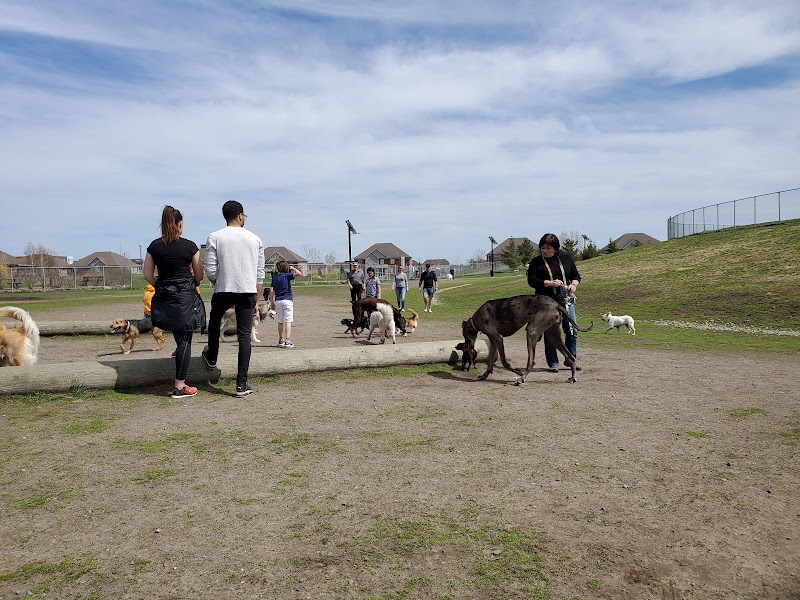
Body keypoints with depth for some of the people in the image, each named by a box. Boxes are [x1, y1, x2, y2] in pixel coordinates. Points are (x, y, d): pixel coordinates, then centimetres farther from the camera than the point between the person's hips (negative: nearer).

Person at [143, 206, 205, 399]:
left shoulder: (154, 246, 3)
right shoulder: (190, 246, -6)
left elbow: (147, 274, 5)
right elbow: (199, 275, 0)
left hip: (163, 297, 4)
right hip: (186, 297, -4)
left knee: (180, 337, 21)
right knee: (185, 340, 1)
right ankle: (179, 387, 3)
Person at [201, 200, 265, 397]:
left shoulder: (215, 237, -1)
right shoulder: (255, 239, 5)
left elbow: (210, 270, -4)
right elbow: (260, 274, 7)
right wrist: (256, 299, 14)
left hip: (224, 291, -1)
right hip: (248, 292, 1)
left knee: (214, 321, 29)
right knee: (244, 336, 3)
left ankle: (211, 358, 49)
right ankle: (241, 385, 1)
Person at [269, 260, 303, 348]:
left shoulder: (274, 277, 9)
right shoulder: (287, 275, -5)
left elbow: (271, 291, 6)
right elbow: (299, 274, -16)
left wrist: (271, 302, 12)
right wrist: (292, 268, 0)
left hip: (278, 301, 5)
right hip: (287, 300, -5)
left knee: (280, 322, 14)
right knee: (288, 321, -6)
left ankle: (281, 340, 21)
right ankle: (287, 341, -14)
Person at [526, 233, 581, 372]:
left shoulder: (566, 258, 11)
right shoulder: (536, 262, 2)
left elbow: (576, 276, 16)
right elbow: (531, 281, -7)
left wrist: (573, 285, -6)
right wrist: (550, 283, -19)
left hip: (566, 301, 3)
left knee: (572, 331, 3)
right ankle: (553, 363, 11)